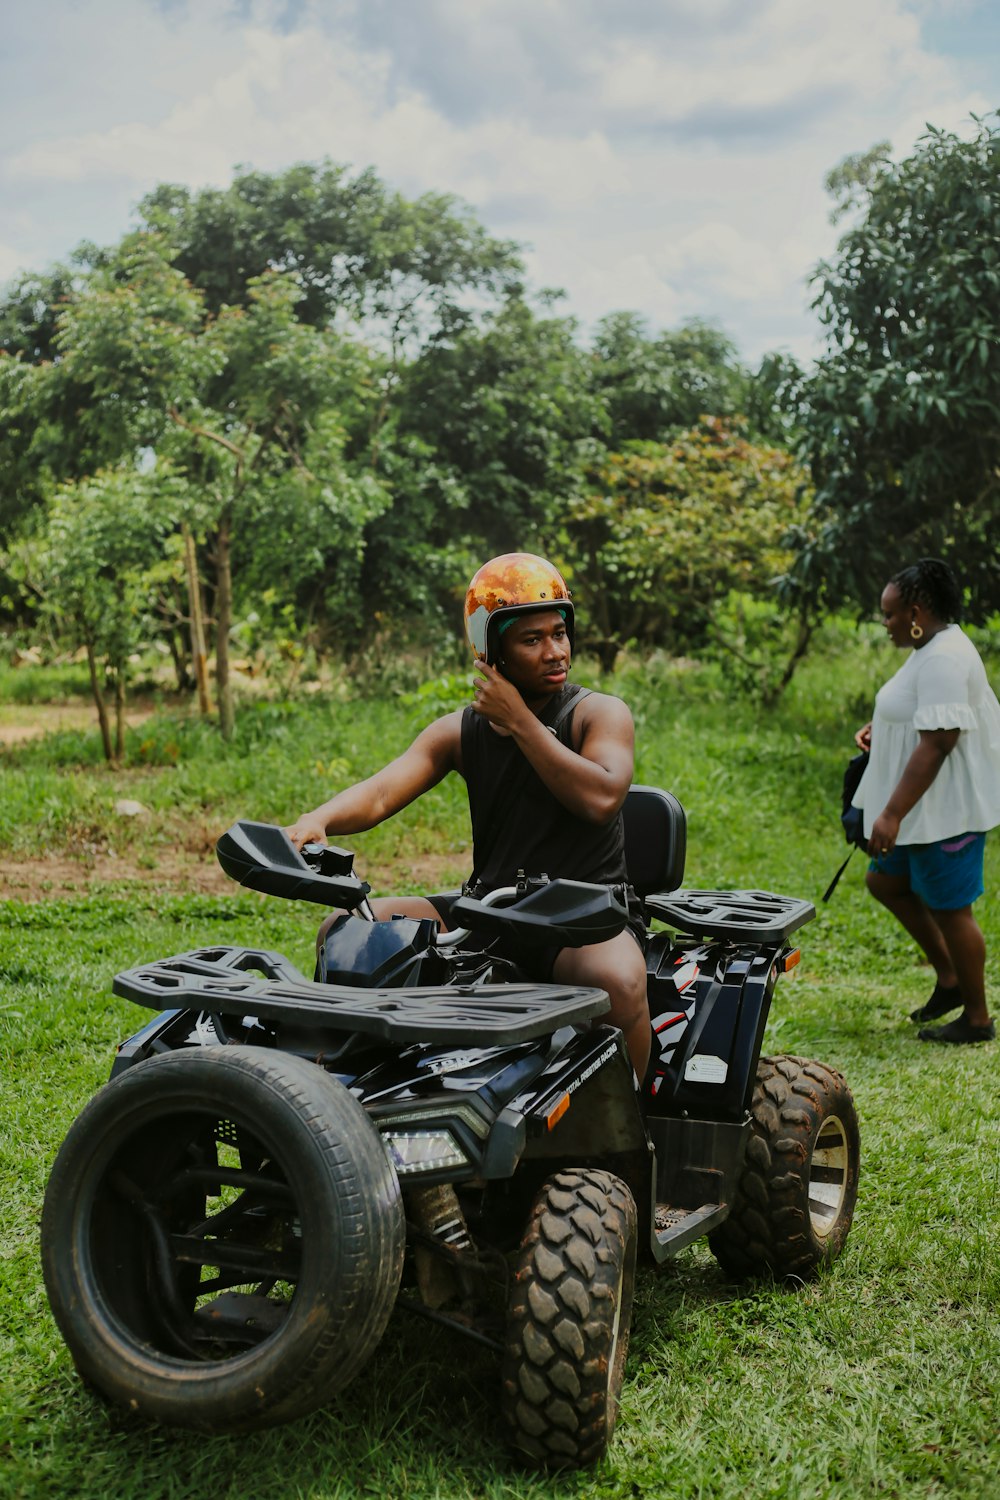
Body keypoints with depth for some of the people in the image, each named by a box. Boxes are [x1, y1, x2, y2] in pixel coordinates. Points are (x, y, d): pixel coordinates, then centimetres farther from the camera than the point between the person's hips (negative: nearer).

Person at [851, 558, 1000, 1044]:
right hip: (928, 807, 11)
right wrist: (880, 729, 12)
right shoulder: (931, 649, 11)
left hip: (947, 808, -11)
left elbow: (937, 742, -30)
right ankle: (950, 978, 27)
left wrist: (893, 814, -32)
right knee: (884, 880, 18)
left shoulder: (943, 660, -23)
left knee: (949, 908, 0)